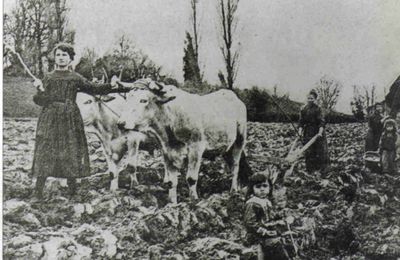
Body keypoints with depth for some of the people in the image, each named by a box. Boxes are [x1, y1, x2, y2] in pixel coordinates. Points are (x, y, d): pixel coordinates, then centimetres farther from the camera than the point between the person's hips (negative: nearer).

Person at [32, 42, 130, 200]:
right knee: (45, 151, -5)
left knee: (71, 151, 0)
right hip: (50, 119, 0)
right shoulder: (48, 78, 9)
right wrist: (40, 89, -16)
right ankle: (38, 188, 2)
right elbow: (39, 101, 3)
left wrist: (110, 86, -8)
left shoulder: (75, 78, 9)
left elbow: (93, 88, 5)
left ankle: (72, 186, 13)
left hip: (70, 119, 0)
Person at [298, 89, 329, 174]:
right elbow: (301, 121, 4)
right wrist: (300, 130, -12)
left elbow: (322, 121, -14)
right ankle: (310, 170, 10)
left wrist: (320, 132, -27)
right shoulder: (303, 110, 5)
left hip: (317, 132, -3)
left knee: (320, 151, 0)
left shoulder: (317, 109, -7)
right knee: (308, 151, 3)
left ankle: (322, 169, 12)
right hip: (308, 133, 3)